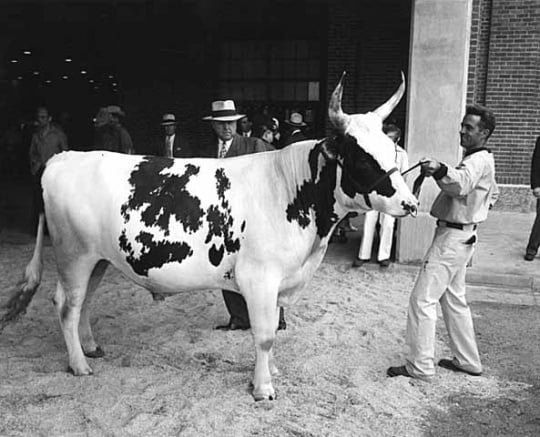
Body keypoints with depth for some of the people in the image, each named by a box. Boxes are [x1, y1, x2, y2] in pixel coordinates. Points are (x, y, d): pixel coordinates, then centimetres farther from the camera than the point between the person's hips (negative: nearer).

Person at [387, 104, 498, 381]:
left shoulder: (478, 160, -16)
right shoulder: (482, 161, 16)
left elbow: (461, 183, -41)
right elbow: (493, 195, 33)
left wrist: (440, 170, -57)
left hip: (452, 237, -11)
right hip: (461, 236, 11)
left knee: (422, 299, -8)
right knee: (454, 299, 19)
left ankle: (420, 366, -2)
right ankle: (467, 360, 28)